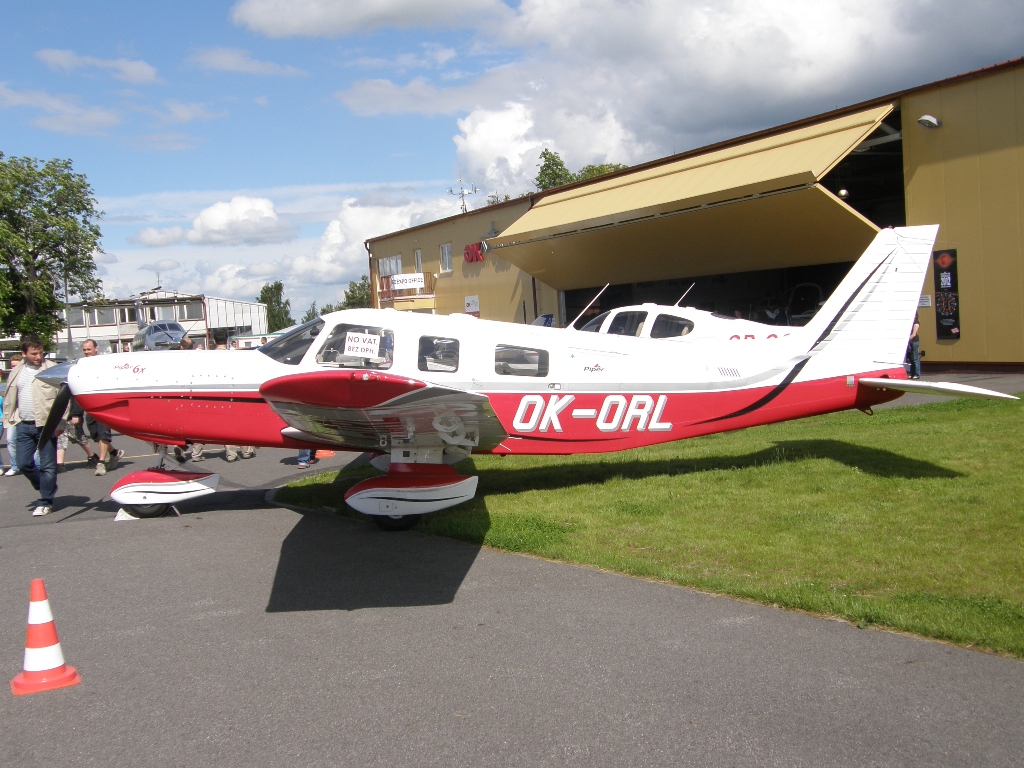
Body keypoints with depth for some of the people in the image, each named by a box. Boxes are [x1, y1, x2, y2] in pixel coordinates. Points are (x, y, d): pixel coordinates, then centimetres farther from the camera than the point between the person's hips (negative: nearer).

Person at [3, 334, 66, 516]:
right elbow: (10, 398, 18)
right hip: (24, 426, 5)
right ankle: (47, 488, 28)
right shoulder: (17, 372, 13)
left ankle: (45, 502, 10)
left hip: (46, 425, -5)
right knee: (24, 464, 7)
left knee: (48, 466, 0)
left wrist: (60, 423, -14)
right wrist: (10, 419, 9)